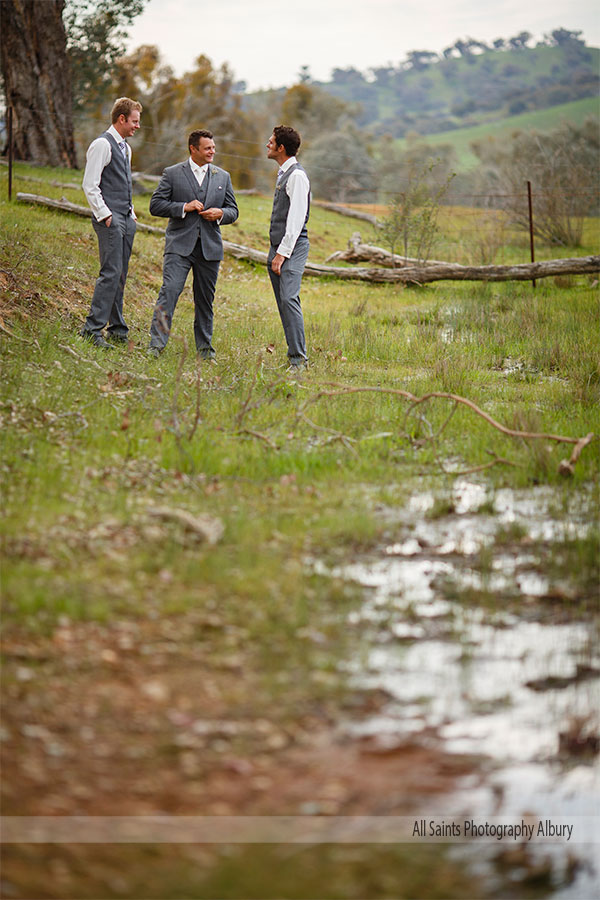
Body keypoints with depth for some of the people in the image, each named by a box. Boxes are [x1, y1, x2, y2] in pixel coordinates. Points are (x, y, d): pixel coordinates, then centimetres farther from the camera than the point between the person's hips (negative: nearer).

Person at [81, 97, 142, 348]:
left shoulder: (125, 147, 19)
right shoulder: (102, 145, -9)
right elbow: (90, 185, -14)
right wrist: (104, 215, -16)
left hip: (126, 219, 9)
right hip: (110, 219, -9)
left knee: (120, 275, 9)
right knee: (111, 273, -15)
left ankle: (117, 330, 12)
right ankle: (93, 329, -14)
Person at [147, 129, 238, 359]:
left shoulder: (223, 177, 13)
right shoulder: (172, 173, 4)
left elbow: (233, 211, 16)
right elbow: (156, 205, 0)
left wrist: (220, 213, -7)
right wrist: (184, 207, -12)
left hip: (210, 246, 3)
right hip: (179, 245, -3)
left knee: (205, 299, 8)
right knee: (169, 290, -16)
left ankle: (204, 348, 18)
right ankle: (156, 344, -16)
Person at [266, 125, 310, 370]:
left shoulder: (297, 175, -12)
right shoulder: (283, 173, 18)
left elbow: (296, 218, -17)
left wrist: (282, 253, -19)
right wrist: (275, 253, 18)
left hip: (292, 248, -10)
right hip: (278, 248, 10)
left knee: (289, 299, -18)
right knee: (283, 303, 7)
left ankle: (299, 359, -19)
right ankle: (294, 354, 11)